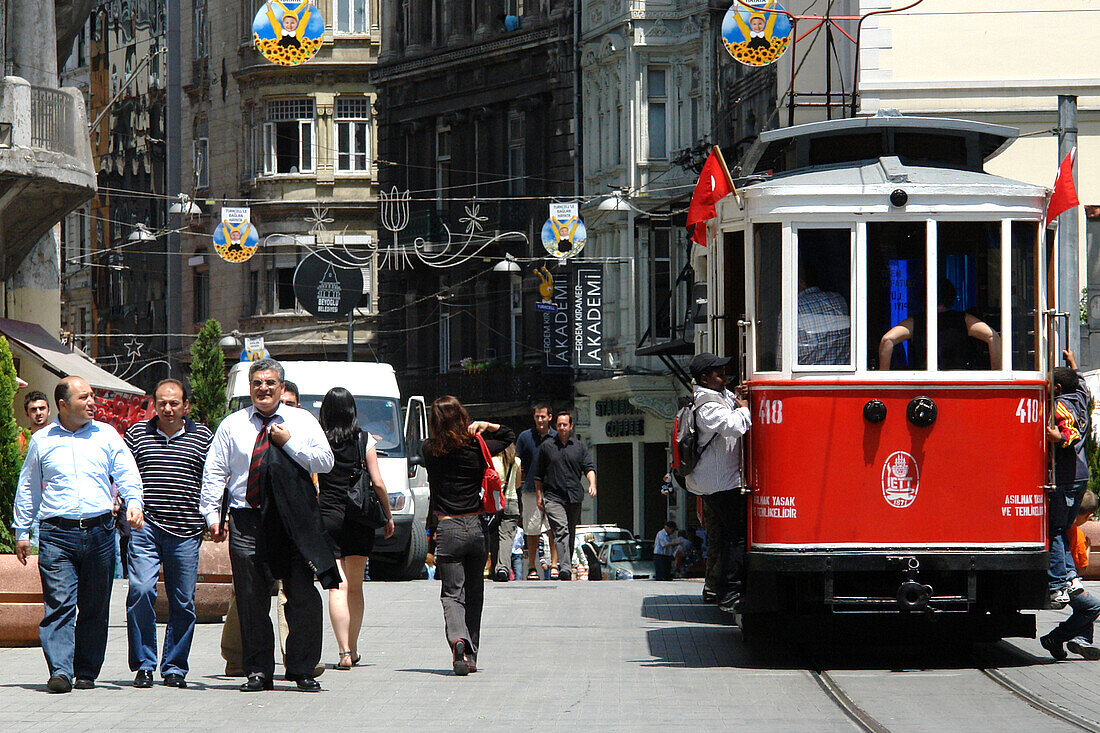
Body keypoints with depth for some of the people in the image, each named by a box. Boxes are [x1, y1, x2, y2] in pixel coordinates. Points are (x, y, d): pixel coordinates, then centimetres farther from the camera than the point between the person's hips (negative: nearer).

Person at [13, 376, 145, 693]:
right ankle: (60, 671, -18)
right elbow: (27, 488, 17)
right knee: (59, 604, -13)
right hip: (57, 532, -2)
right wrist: (22, 532, 14)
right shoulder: (42, 441, 11)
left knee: (95, 607, 4)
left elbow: (126, 473, 8)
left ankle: (87, 672, 12)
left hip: (100, 531, 2)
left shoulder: (106, 435, 12)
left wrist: (133, 502, -11)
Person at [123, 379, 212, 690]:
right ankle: (144, 665, -4)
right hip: (145, 525, -1)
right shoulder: (137, 433, 11)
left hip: (186, 530, 1)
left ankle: (174, 668, 13)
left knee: (183, 602, 3)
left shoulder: (202, 436, 10)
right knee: (140, 590, -14)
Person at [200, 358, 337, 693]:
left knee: (303, 597, -3)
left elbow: (326, 461, 2)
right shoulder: (232, 425, 11)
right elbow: (214, 473, 10)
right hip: (247, 520, 1)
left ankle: (302, 670, 5)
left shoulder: (303, 421, 10)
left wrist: (289, 443, -6)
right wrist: (212, 514, 1)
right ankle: (258, 671, 7)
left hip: (294, 520, -1)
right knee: (251, 600, 0)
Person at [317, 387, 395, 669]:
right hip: (359, 518, 1)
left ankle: (344, 652, -15)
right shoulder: (365, 441, -1)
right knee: (355, 587, 15)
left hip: (327, 517, -1)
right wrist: (388, 515, 11)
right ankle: (353, 649, 20)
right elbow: (378, 483, 0)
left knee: (338, 586, -5)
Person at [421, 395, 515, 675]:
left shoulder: (430, 452, -6)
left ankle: (458, 639, -29)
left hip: (448, 531, -2)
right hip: (477, 528, 2)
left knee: (452, 594, -1)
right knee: (474, 594, 16)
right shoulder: (476, 449, -4)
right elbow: (510, 437, 13)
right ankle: (471, 655, 19)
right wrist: (486, 426, -1)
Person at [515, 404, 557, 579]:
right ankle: (532, 568, 9)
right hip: (531, 490, 0)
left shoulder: (556, 437, 9)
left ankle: (554, 564, -7)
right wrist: (519, 485, -1)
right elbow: (518, 464, 8)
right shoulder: (525, 437, 7)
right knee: (532, 530, 2)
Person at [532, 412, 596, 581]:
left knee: (571, 534, 8)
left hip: (574, 497, 3)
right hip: (553, 496, -3)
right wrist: (538, 496, 9)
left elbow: (588, 467, 5)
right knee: (561, 530, -19)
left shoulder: (579, 447, 13)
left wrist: (592, 484, -14)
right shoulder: (546, 447, 10)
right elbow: (538, 474, 14)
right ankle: (564, 567, -31)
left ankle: (567, 565, 19)